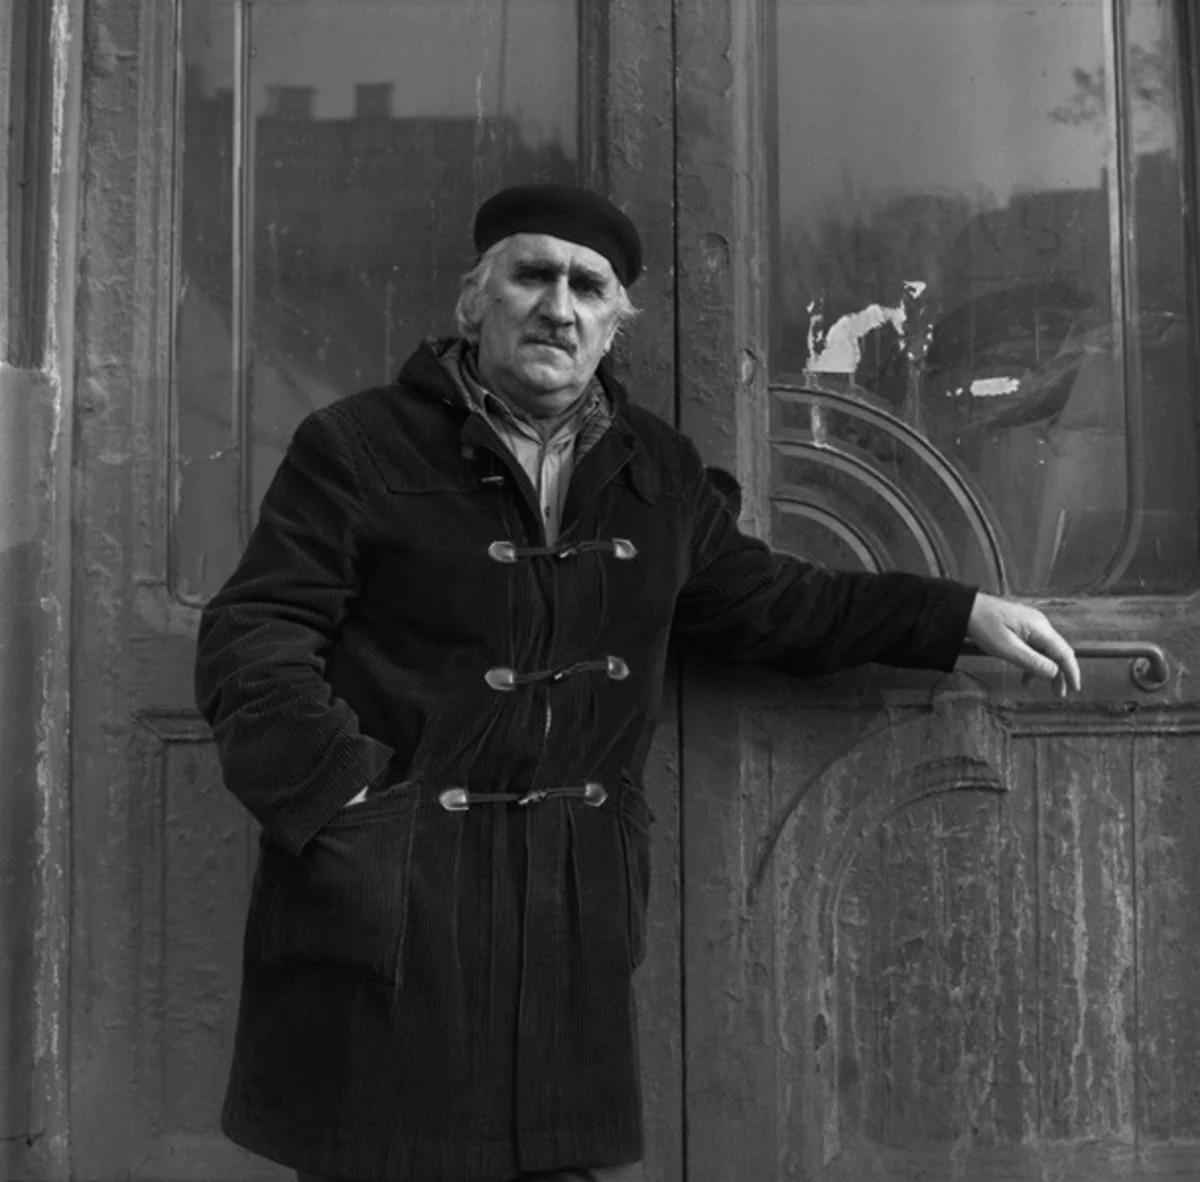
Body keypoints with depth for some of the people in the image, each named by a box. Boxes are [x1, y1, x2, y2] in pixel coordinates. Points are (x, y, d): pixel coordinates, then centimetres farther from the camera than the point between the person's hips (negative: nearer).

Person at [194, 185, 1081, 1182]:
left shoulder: (660, 471, 13)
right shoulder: (353, 448, -3)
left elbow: (765, 602, 22)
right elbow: (252, 641, -7)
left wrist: (962, 614, 20)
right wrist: (339, 795, -21)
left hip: (576, 914, 5)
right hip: (388, 910, -4)